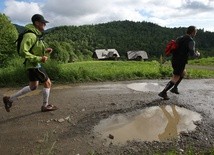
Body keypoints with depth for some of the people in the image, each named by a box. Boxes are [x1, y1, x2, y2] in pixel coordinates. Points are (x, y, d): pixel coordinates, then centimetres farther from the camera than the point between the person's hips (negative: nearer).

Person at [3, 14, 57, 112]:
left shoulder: (36, 34, 10)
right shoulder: (30, 35, -21)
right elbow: (23, 52, -27)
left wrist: (45, 51, 7)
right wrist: (39, 58, -26)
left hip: (34, 64, 10)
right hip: (34, 65, -10)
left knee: (33, 87, 18)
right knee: (48, 83, 3)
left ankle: (10, 99, 25)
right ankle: (45, 106, 19)